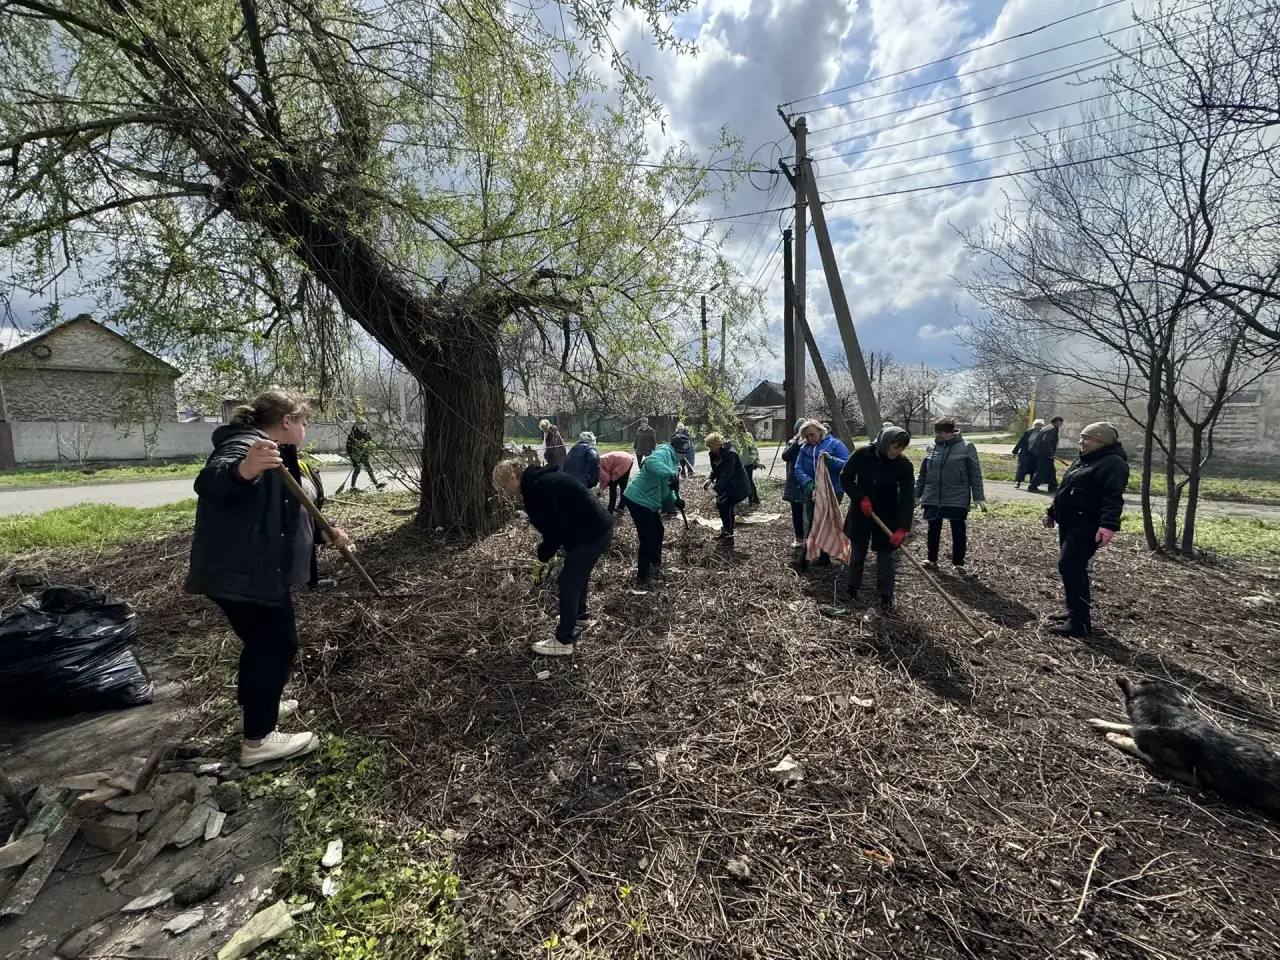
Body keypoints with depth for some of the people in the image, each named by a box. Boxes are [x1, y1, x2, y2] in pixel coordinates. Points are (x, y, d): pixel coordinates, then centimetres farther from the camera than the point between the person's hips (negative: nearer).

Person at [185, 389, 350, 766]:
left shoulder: (276, 454, 15)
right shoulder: (245, 444, -17)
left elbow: (282, 514, 23)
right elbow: (210, 481, -39)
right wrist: (243, 471, -59)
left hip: (258, 569, 11)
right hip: (239, 572, -11)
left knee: (263, 640, 23)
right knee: (277, 643, -2)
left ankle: (255, 705, 43)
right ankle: (258, 740, 9)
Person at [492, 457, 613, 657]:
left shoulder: (535, 488, -20)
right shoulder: (541, 478, 11)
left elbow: (554, 529, -20)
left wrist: (542, 556, -5)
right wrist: (546, 552, 10)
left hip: (593, 534, -10)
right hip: (598, 528, 10)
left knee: (569, 581, 1)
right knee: (578, 573, 25)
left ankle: (564, 641, 13)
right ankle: (582, 617, 47)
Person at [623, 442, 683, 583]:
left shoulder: (673, 461, 16)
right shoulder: (664, 453, -15)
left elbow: (666, 490, 19)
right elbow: (651, 463, -40)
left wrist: (675, 501, 1)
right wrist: (671, 473, -46)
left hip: (647, 502, 11)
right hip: (638, 500, -11)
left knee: (657, 531, 24)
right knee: (647, 539, -3)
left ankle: (654, 565, 42)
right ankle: (642, 576, 12)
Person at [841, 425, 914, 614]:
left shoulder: (904, 465, -16)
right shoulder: (862, 454, -16)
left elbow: (907, 498, -18)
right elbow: (845, 478, -6)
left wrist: (902, 529, -26)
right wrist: (862, 498, -20)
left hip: (887, 515, 0)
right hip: (860, 512, 1)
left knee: (887, 556, 1)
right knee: (857, 552, 14)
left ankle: (886, 596, 16)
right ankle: (853, 588, 32)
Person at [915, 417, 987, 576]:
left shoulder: (966, 447, -6)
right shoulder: (931, 447, 4)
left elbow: (975, 474, -4)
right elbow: (922, 473, 11)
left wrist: (979, 497, -6)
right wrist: (917, 494, 12)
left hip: (957, 499, -3)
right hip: (932, 498, 3)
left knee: (958, 531, 7)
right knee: (933, 530, 11)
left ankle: (958, 563, 21)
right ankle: (932, 560, 26)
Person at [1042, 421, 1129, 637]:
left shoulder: (1112, 463, -12)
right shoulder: (1081, 460, 18)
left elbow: (1113, 498, -24)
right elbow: (1065, 488, 27)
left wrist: (1108, 526, -34)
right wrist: (1052, 512, 30)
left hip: (1087, 525, -10)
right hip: (1069, 522, 10)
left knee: (1070, 566, -15)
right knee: (1072, 567, 14)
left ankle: (1080, 622, -11)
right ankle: (1076, 611, 26)